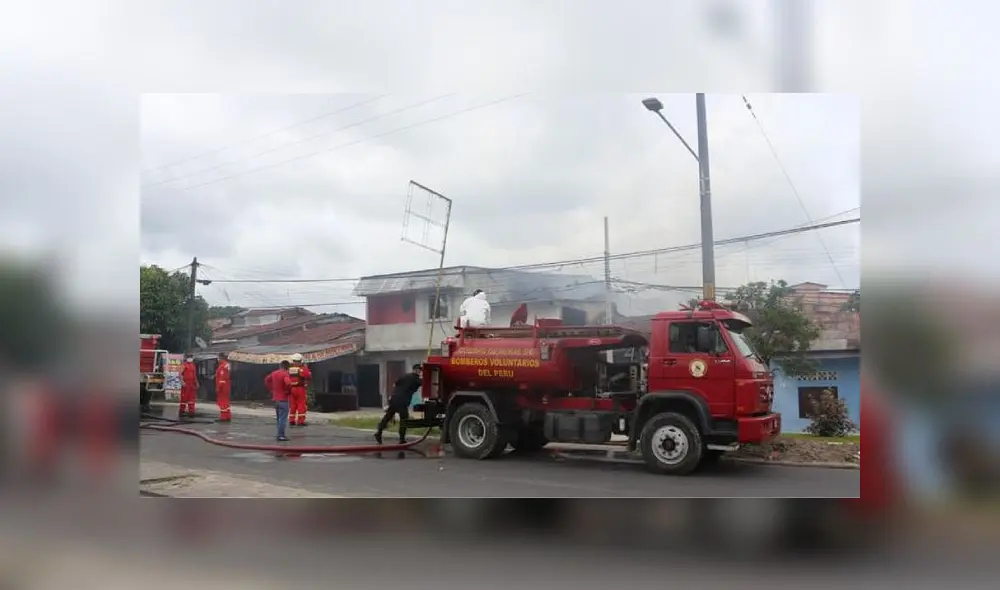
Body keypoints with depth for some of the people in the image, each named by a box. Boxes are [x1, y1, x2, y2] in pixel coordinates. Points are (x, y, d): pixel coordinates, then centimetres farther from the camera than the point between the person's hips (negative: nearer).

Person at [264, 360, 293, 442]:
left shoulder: (274, 373, 9)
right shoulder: (285, 374, -16)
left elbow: (266, 380, 23)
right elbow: (288, 383, -32)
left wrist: (271, 390, 19)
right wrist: (289, 392, -14)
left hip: (275, 398, 8)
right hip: (283, 399, -8)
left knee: (279, 418, 18)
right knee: (283, 418, -4)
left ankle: (280, 434, 23)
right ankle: (281, 436, -6)